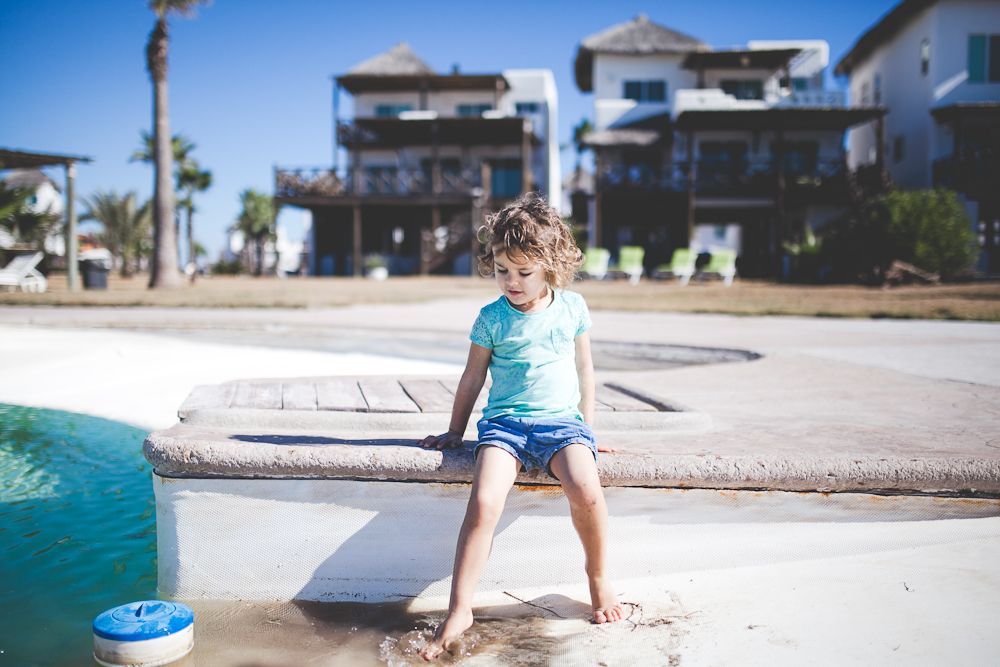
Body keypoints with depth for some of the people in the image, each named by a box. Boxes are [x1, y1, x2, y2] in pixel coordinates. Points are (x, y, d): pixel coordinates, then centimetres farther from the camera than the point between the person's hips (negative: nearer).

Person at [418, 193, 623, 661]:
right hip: (505, 420, 0)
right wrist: (454, 431, 18)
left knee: (585, 490, -29)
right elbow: (473, 377, 13)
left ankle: (598, 575, 0)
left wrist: (588, 427, 17)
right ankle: (458, 611, -13)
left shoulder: (572, 308, 7)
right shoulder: (493, 318, 2)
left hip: (561, 419, 1)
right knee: (483, 503, -26)